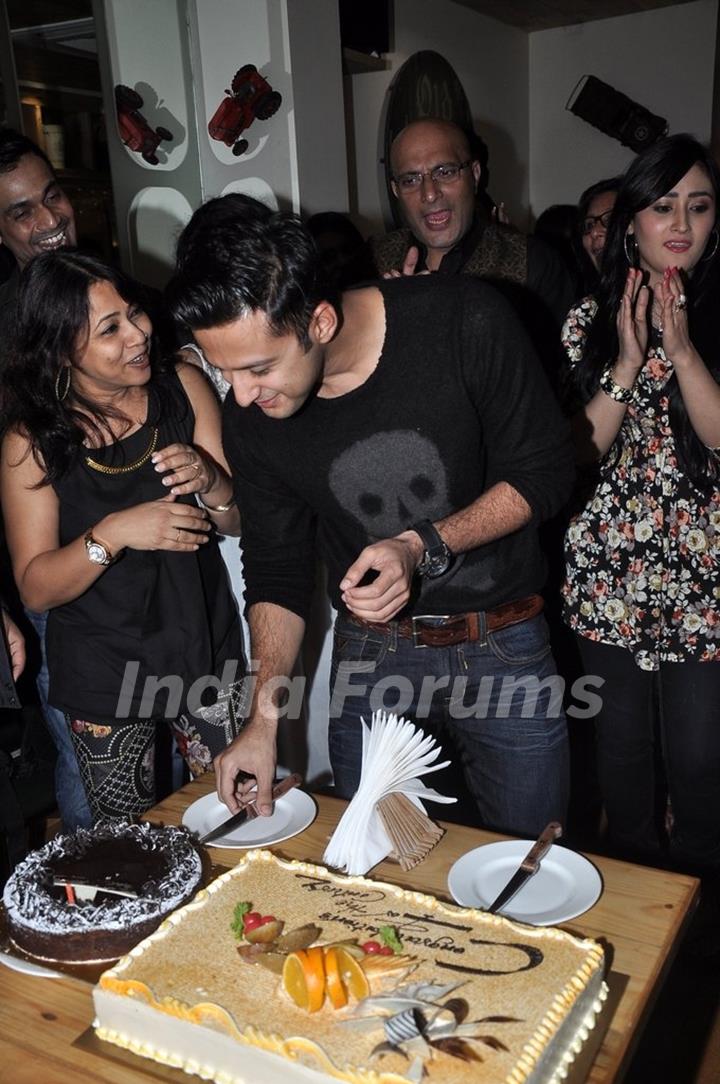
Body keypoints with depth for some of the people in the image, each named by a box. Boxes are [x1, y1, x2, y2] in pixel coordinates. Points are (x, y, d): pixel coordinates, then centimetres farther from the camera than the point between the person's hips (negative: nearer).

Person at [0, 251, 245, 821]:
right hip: (103, 673, -1)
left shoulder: (184, 386, -8)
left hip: (205, 649, 2)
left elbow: (240, 521, -3)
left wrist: (210, 481, -25)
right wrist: (112, 534, -30)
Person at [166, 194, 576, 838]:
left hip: (504, 646, -1)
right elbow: (276, 572, 1)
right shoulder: (249, 417, -10)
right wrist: (264, 721, -5)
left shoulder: (464, 324, -20)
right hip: (369, 655, 2)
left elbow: (544, 470, -11)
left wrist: (425, 545, -25)